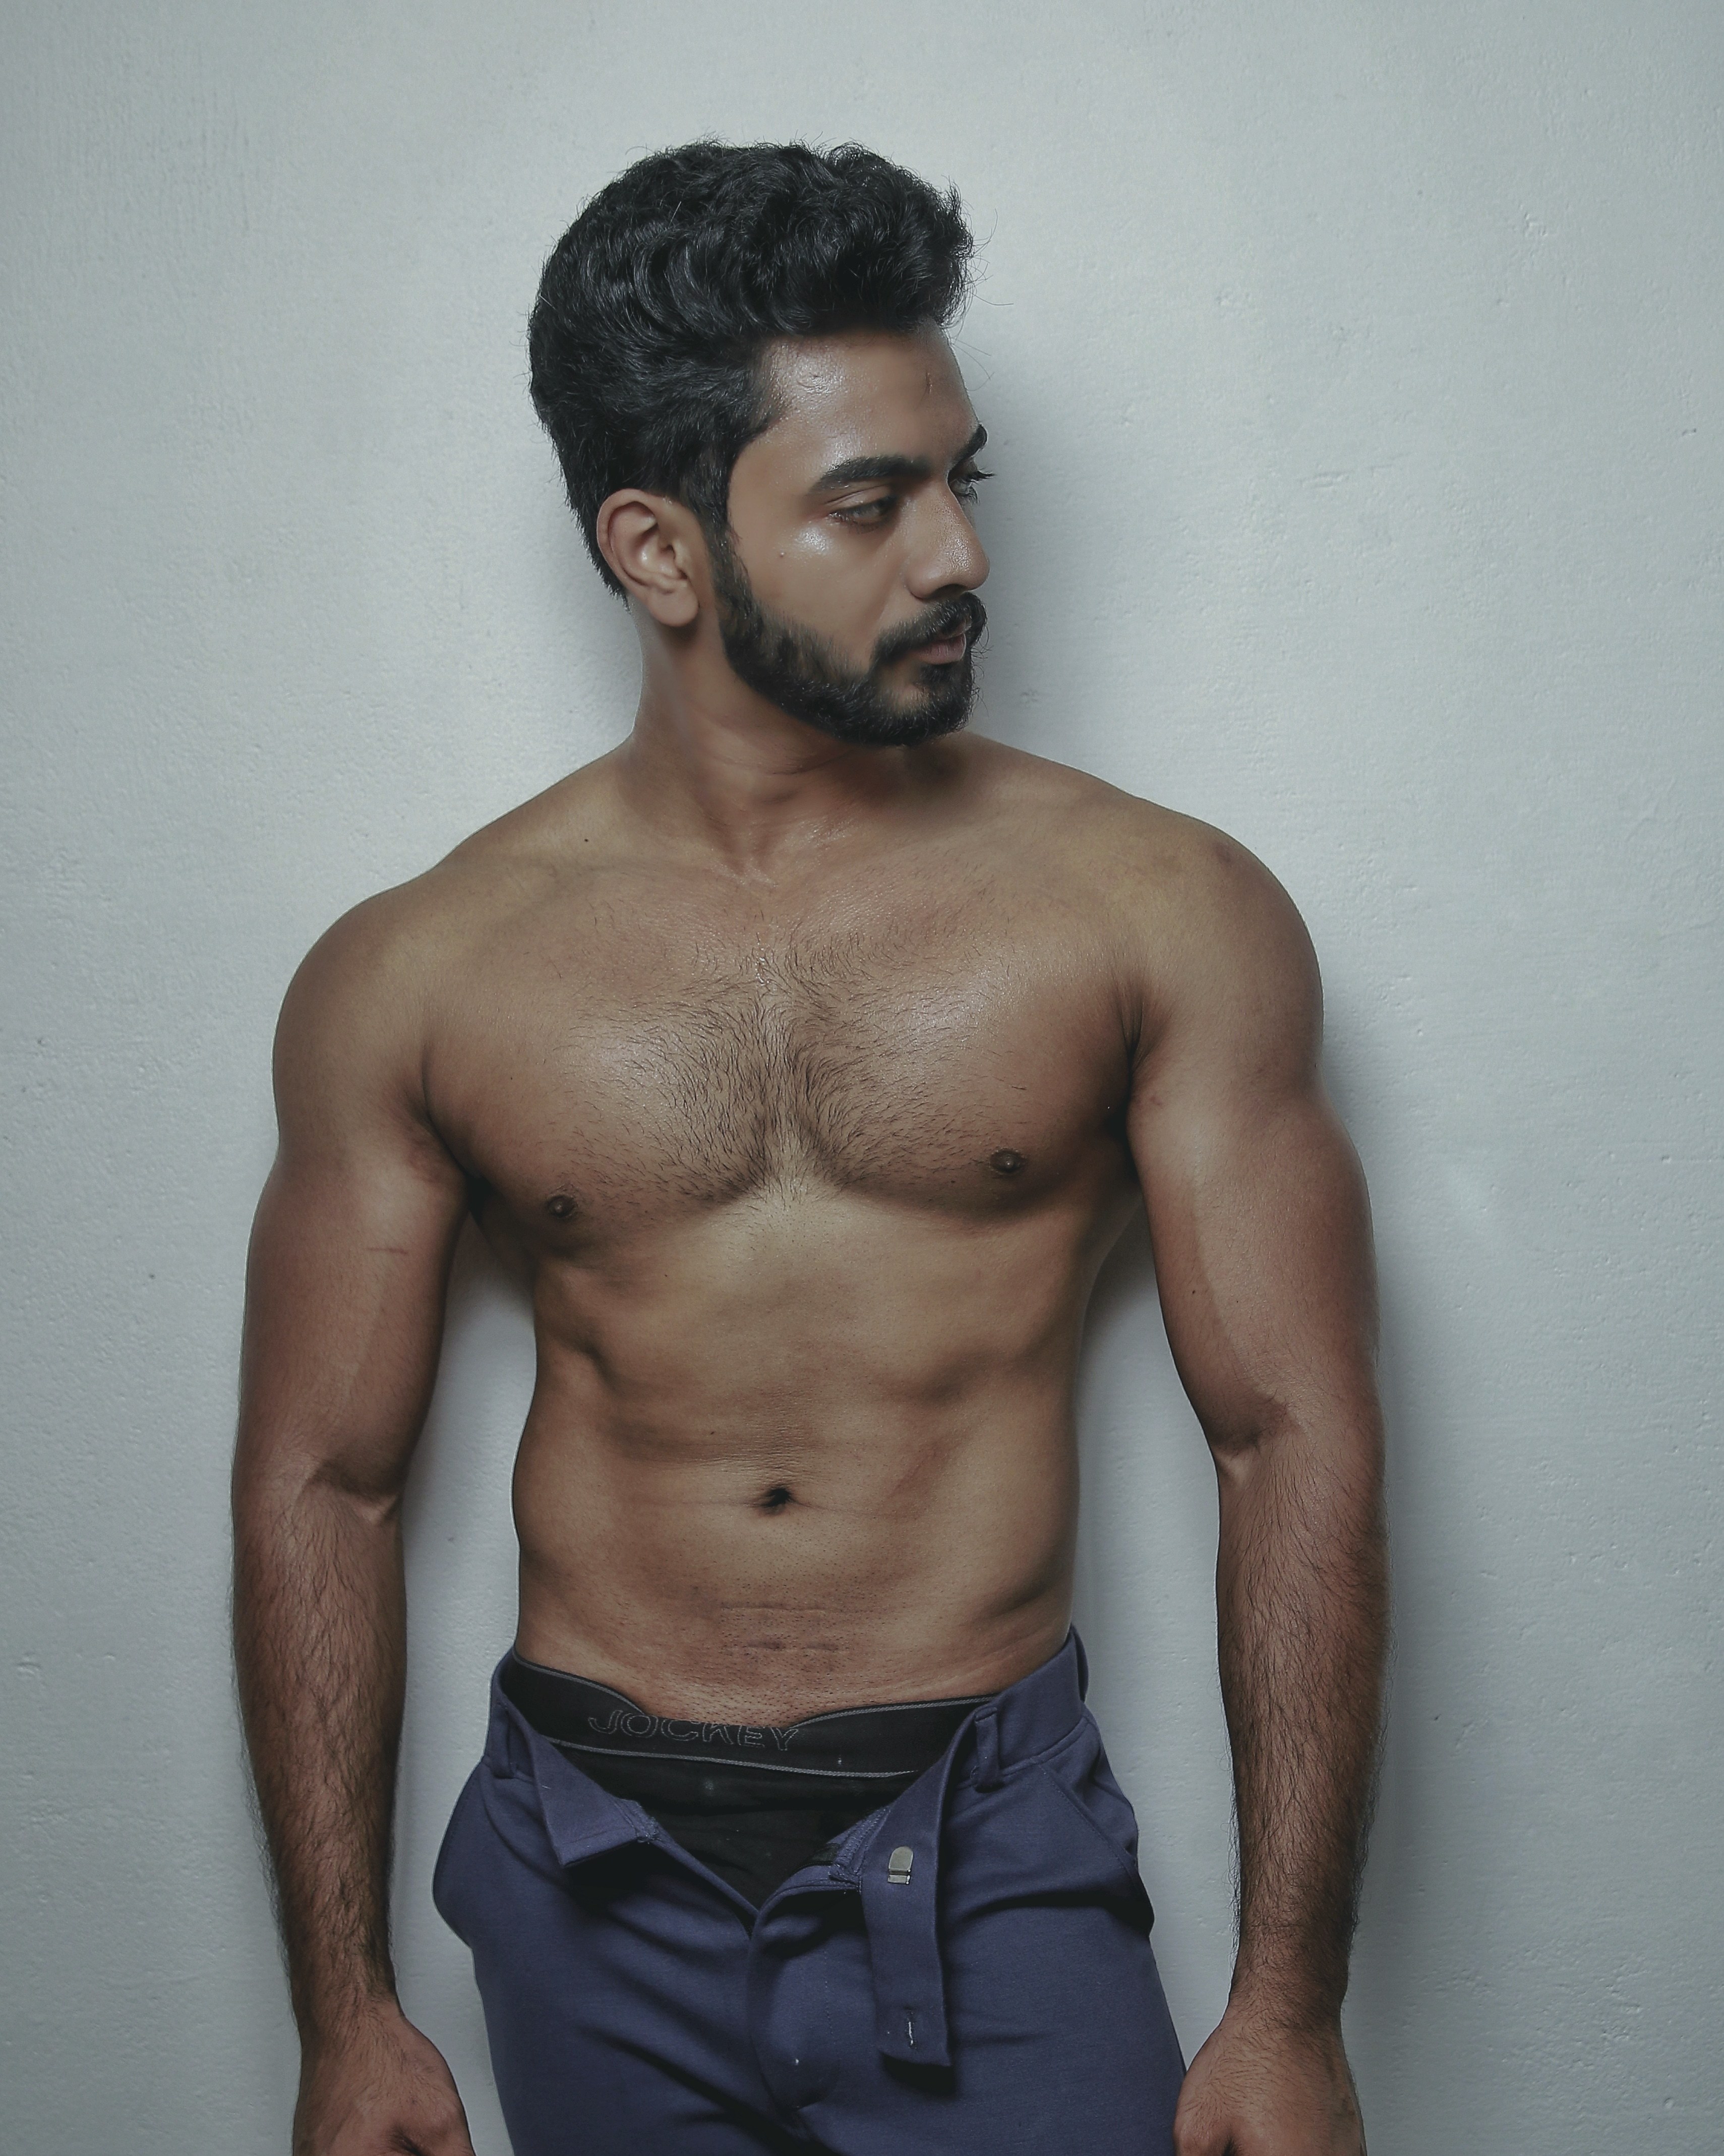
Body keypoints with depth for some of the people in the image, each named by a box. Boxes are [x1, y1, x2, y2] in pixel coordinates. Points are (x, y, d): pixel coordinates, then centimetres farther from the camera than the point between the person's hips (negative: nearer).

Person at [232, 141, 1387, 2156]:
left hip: (993, 1868, -1)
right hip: (591, 1892, 1)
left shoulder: (1161, 912, -6)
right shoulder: (410, 979, -3)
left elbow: (1294, 1437, -6)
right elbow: (320, 1482, 2)